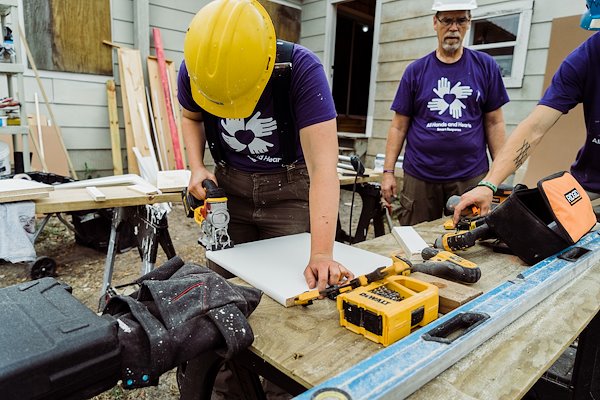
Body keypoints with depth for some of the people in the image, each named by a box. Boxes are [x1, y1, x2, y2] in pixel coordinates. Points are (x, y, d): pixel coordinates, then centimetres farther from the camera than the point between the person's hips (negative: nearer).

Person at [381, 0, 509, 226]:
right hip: (419, 177, 0)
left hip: (471, 177, 0)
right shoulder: (416, 71, 5)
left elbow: (494, 123, 6)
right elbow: (399, 126, 3)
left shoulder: (485, 67, 5)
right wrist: (388, 172, -2)